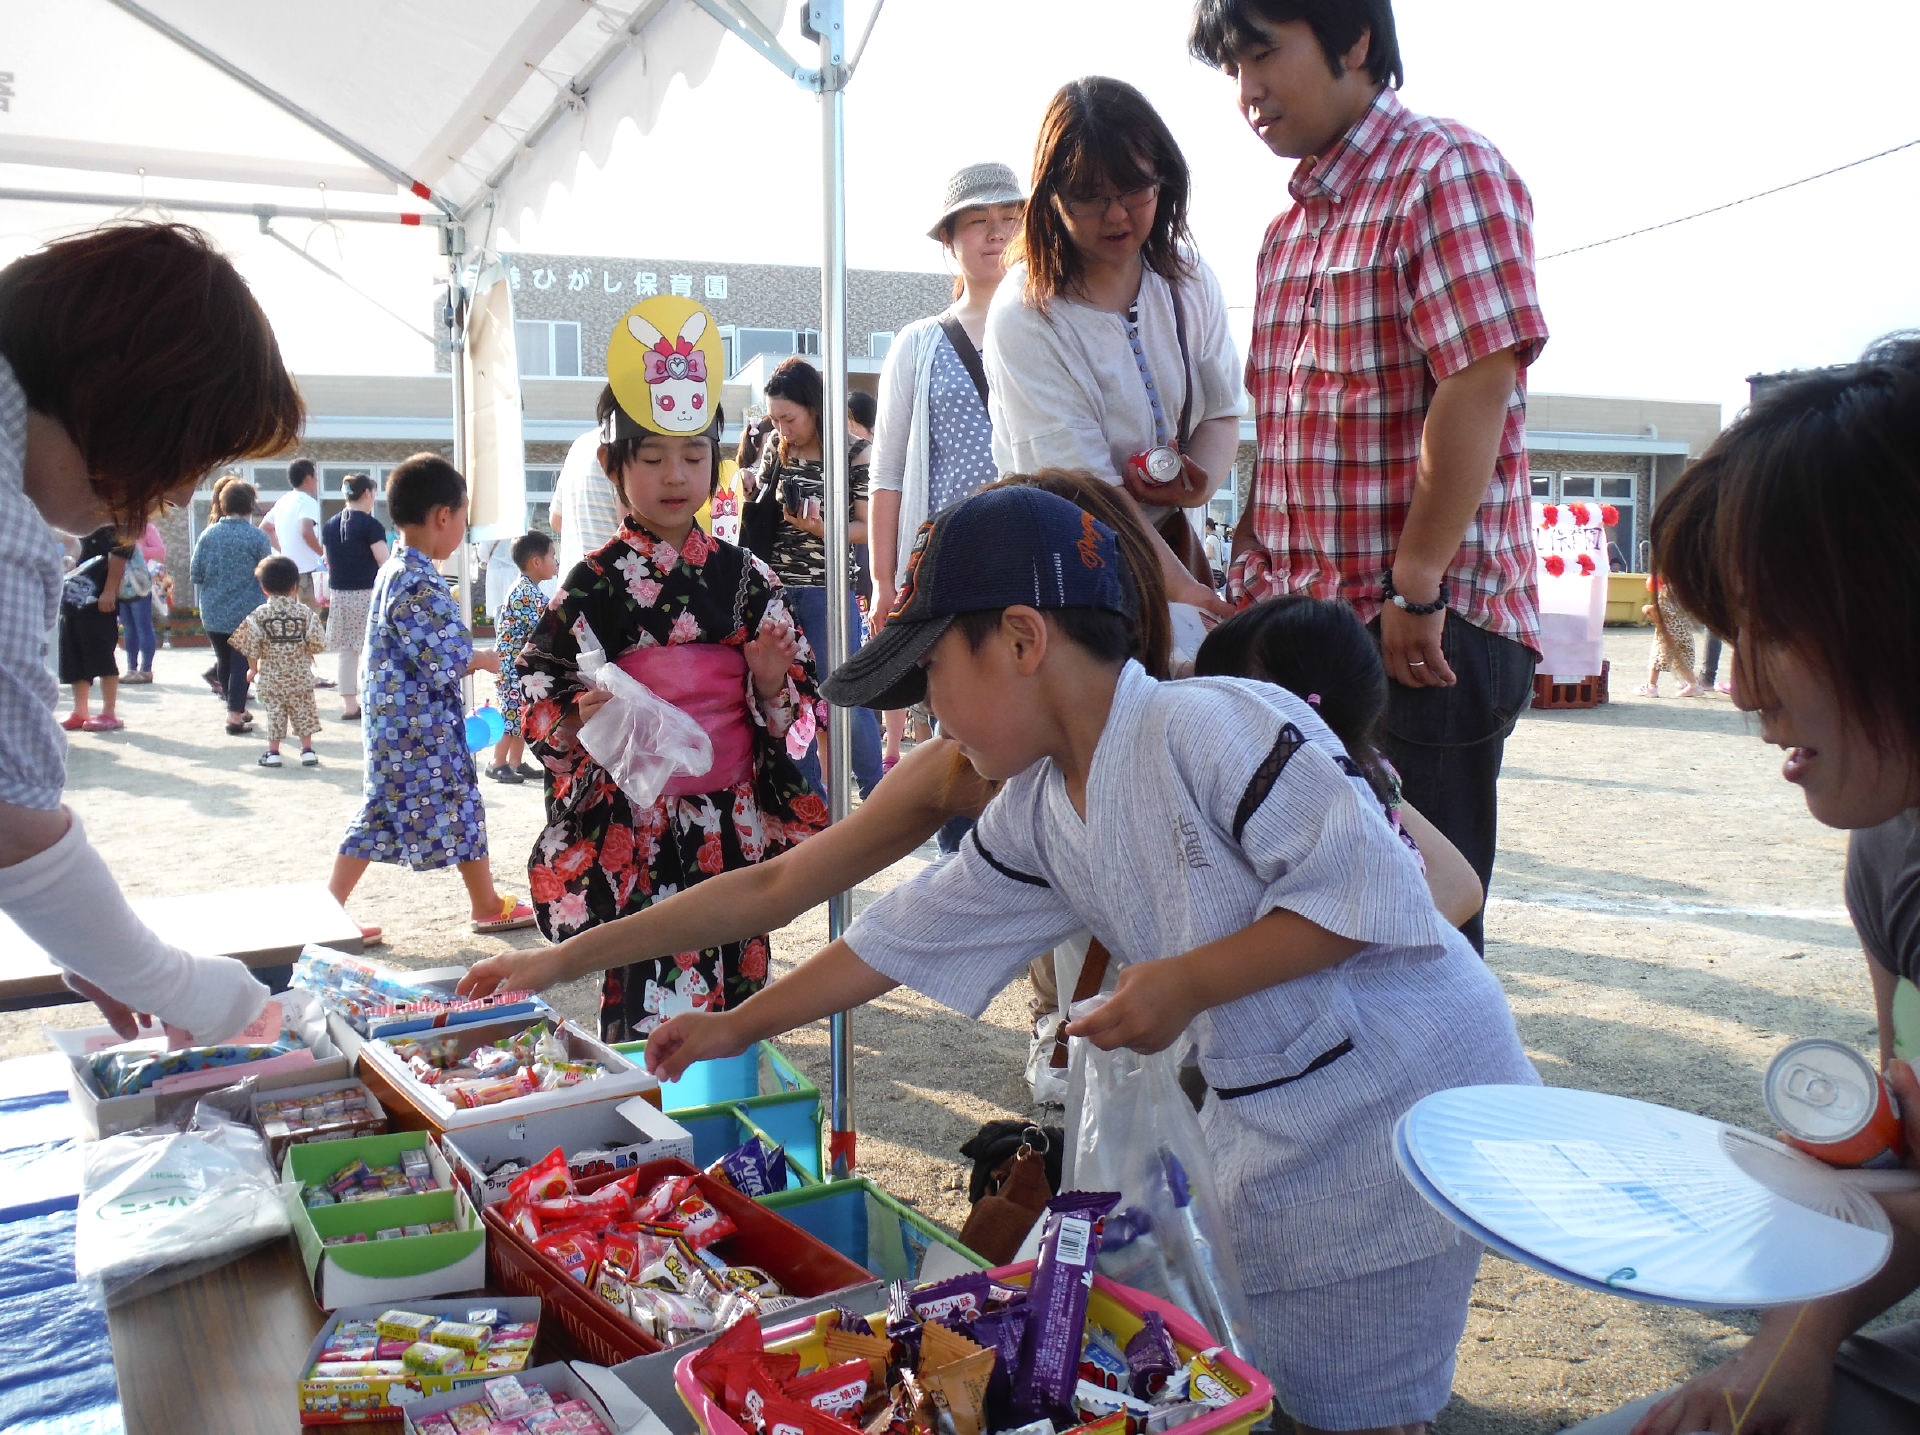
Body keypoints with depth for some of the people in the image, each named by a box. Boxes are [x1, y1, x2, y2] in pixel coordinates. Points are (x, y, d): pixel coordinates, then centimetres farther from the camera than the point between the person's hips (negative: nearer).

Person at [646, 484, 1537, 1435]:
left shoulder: (1211, 725, -23)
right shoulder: (1033, 818, 3)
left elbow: (1366, 891, -24)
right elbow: (910, 934, 11)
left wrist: (1187, 983, -23)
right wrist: (736, 1026, 16)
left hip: (1397, 1097, -7)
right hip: (1264, 1123, 7)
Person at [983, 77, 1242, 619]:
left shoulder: (1189, 280, 0)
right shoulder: (1024, 315, -18)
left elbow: (1221, 411, 5)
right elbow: (1087, 497, -22)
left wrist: (1198, 483, -18)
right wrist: (1188, 594, -27)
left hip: (1167, 541, 5)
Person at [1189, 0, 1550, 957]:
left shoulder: (1446, 172, -8)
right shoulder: (1289, 231, 18)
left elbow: (1477, 384, -18)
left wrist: (1416, 591, -20)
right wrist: (1250, 579, 15)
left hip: (1427, 633, -8)